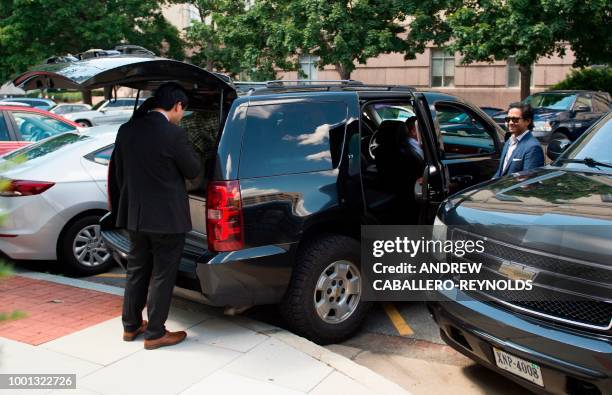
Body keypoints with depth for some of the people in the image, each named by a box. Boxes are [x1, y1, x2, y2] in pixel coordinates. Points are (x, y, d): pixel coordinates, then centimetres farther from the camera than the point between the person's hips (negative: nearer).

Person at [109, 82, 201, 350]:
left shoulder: (126, 130, 2)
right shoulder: (173, 134, -19)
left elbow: (117, 173, 10)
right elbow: (193, 171, -9)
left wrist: (120, 208, 20)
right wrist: (186, 152, 10)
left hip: (133, 216, 7)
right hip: (166, 218, -7)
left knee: (136, 270, 19)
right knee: (162, 276, 6)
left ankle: (131, 326, 31)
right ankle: (155, 333, 16)